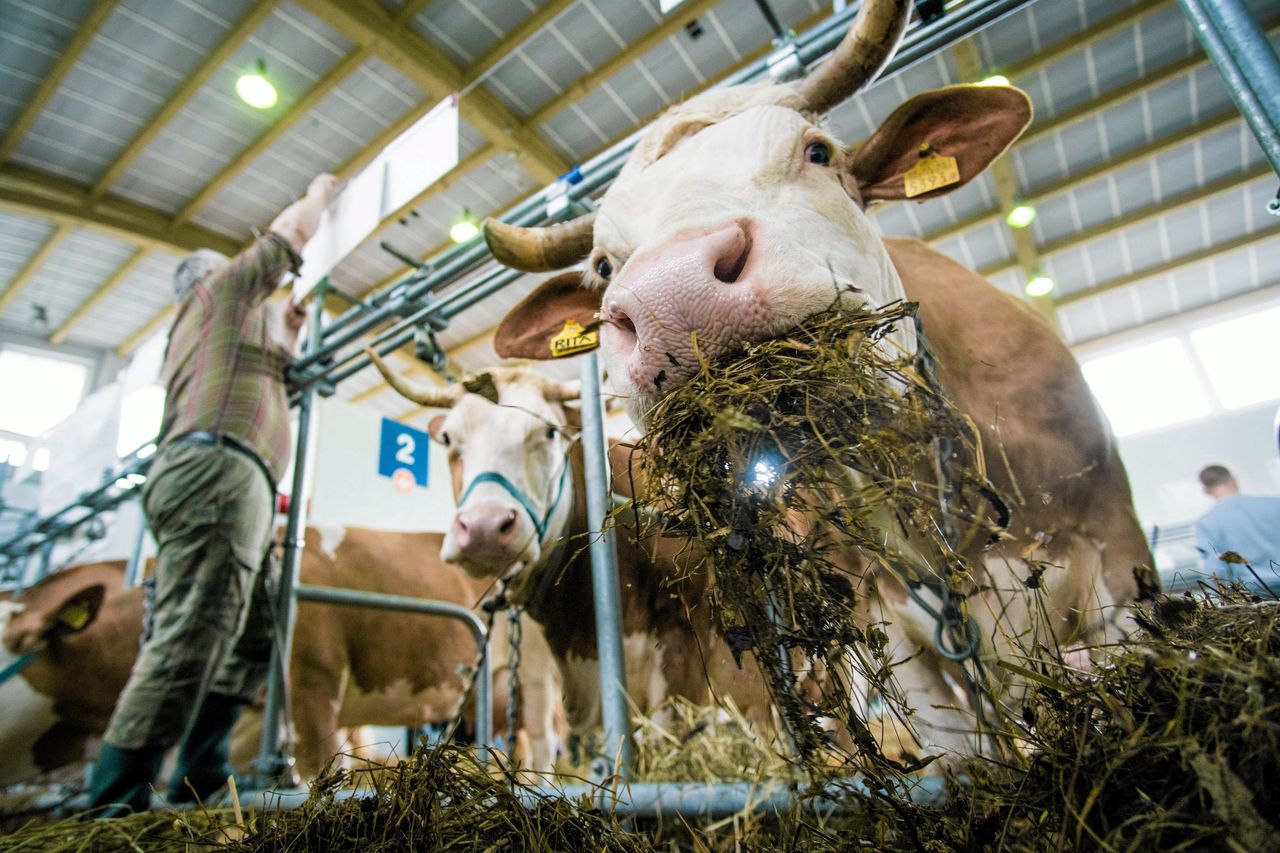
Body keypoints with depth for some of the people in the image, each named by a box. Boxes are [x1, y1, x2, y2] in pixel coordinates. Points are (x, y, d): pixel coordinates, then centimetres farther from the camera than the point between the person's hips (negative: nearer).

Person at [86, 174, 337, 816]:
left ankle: (196, 789, 5)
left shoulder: (202, 328, 36)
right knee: (188, 640, -18)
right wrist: (318, 191, 37)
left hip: (209, 476, 10)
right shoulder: (223, 286, 15)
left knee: (250, 641, 5)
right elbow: (293, 230, 19)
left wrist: (287, 336, 42)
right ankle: (115, 807, -18)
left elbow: (254, 373, 45)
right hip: (219, 471, -10)